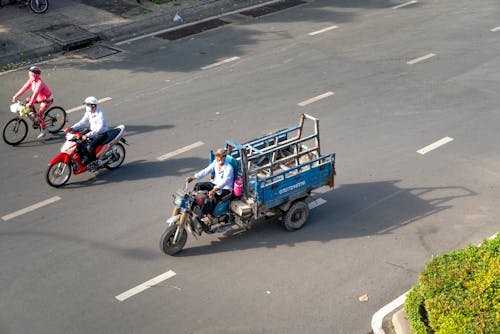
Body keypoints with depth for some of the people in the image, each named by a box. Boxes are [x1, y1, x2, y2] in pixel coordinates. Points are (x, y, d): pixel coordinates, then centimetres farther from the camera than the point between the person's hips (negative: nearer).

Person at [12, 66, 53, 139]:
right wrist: (16, 96, -12)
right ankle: (33, 112, 17)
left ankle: (43, 130, -4)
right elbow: (25, 88, -7)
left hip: (47, 100, -8)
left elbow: (35, 93, -43)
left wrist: (31, 103, -53)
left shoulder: (40, 83, -33)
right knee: (27, 100, -4)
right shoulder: (31, 80, -7)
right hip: (40, 97, 8)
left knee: (39, 114, -17)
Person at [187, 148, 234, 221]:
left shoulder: (229, 168, -24)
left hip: (225, 188, -8)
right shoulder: (215, 162, -1)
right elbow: (206, 171, -5)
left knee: (213, 196, -35)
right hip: (215, 183, 8)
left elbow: (224, 181, -36)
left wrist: (214, 190, -51)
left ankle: (208, 215, -33)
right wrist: (193, 177, -17)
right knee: (198, 185, -6)